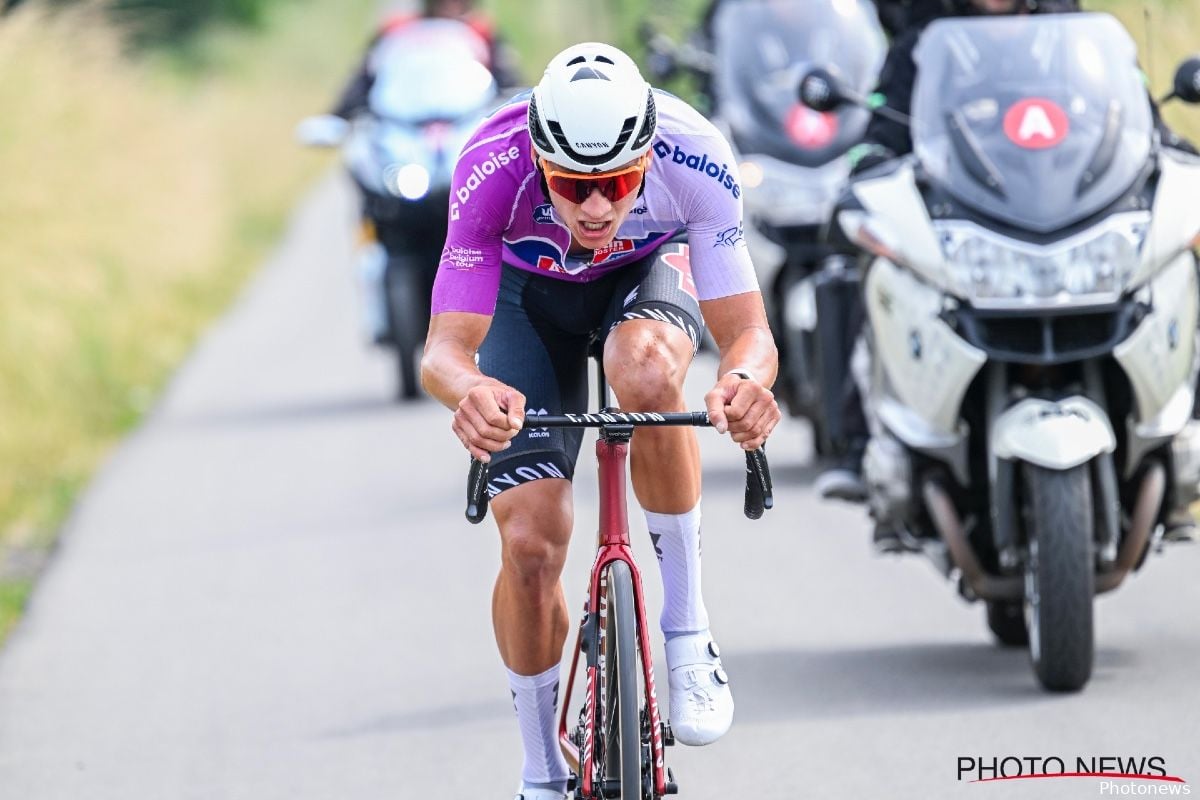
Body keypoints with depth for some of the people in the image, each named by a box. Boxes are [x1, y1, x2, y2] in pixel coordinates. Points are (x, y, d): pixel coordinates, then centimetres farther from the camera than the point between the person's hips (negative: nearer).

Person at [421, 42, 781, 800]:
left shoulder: (695, 159, -36)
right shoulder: (492, 171, -37)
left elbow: (747, 331, -34)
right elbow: (446, 348, -38)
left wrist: (746, 378, -59)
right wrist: (469, 390, -62)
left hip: (649, 269, 0)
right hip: (531, 291, 0)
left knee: (646, 373, -37)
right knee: (531, 544, -11)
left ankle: (686, 627, -20)